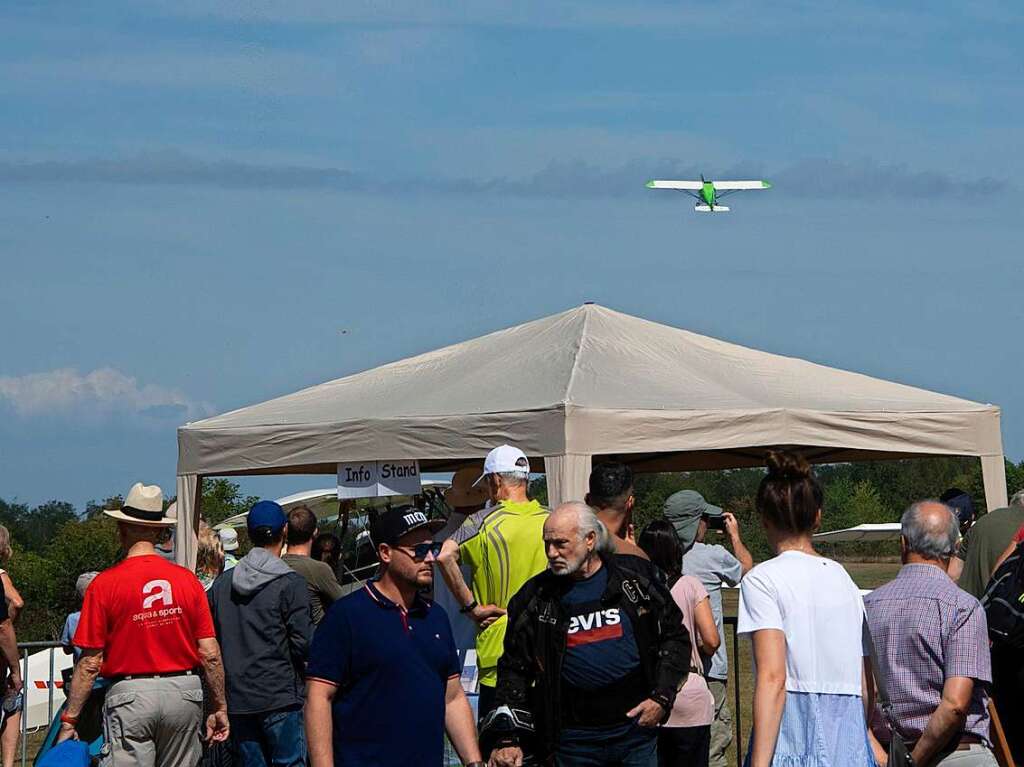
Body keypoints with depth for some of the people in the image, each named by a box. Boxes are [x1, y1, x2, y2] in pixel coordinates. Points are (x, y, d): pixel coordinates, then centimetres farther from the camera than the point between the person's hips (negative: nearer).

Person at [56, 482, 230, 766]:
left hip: (130, 697, -3)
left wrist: (69, 719, 1)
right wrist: (219, 708, 14)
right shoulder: (188, 580, 3)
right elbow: (210, 654, 2)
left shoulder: (105, 584, -6)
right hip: (184, 692, 3)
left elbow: (90, 663, -6)